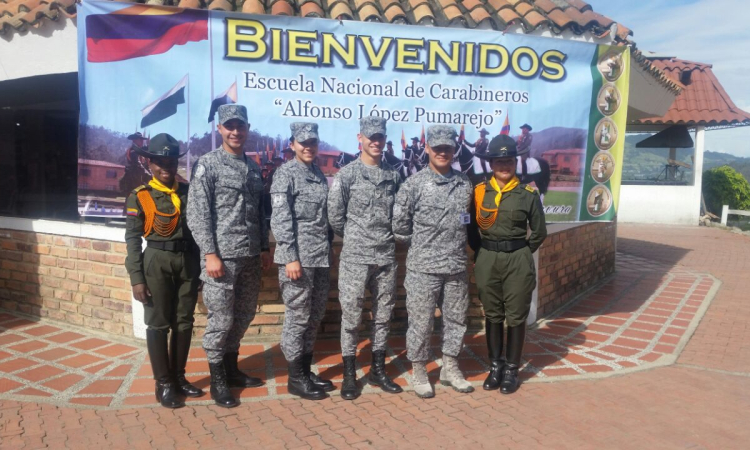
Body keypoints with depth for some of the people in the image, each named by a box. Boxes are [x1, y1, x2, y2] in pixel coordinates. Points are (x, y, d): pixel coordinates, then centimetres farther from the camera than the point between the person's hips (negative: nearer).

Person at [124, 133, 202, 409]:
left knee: (184, 323, 10)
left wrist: (201, 266, 8)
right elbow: (132, 239, -4)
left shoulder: (188, 192, 8)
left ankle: (178, 377, 25)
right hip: (157, 263, -3)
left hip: (189, 262, 4)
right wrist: (136, 278, -10)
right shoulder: (139, 197, -2)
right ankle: (163, 384, 15)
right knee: (158, 324, 4)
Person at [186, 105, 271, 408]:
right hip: (222, 256, -6)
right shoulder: (208, 164, -4)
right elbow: (197, 214, -10)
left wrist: (264, 248, 13)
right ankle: (218, 381, 16)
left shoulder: (253, 167, 14)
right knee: (221, 320, 0)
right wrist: (210, 254, -15)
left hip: (250, 257, 6)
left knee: (243, 316, 13)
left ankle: (232, 369, 30)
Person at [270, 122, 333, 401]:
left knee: (315, 317, 13)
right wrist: (291, 258, -19)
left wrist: (329, 251, 16)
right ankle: (295, 378, 12)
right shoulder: (285, 173, -5)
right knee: (297, 318, 0)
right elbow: (281, 220, -13)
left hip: (321, 258, 7)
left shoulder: (320, 175, 16)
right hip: (297, 258, -7)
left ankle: (306, 371, 25)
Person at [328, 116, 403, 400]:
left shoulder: (394, 175, 7)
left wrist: (386, 238, 9)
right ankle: (349, 374, 17)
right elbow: (335, 216, -3)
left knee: (383, 315, 12)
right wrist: (354, 238, 6)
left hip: (387, 257, 4)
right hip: (355, 257, -4)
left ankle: (378, 370, 26)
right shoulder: (346, 174, -5)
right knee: (351, 316, 3)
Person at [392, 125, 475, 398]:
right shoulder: (414, 184, -7)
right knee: (420, 322, 5)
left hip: (457, 267, 5)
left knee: (456, 319, 14)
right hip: (423, 268, -4)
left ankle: (450, 368, 32)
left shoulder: (465, 184, 7)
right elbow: (399, 226, -4)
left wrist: (456, 246, 13)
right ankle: (419, 372, 22)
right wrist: (421, 245, 4)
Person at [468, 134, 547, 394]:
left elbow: (539, 232, 4)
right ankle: (495, 366, 26)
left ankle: (512, 370, 20)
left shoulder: (528, 194, -3)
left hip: (518, 261, -2)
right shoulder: (479, 192, 2)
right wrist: (482, 253, 5)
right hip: (487, 260, 2)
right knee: (492, 315, 11)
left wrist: (520, 253, 4)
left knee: (516, 317, 6)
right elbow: (471, 228, 10)